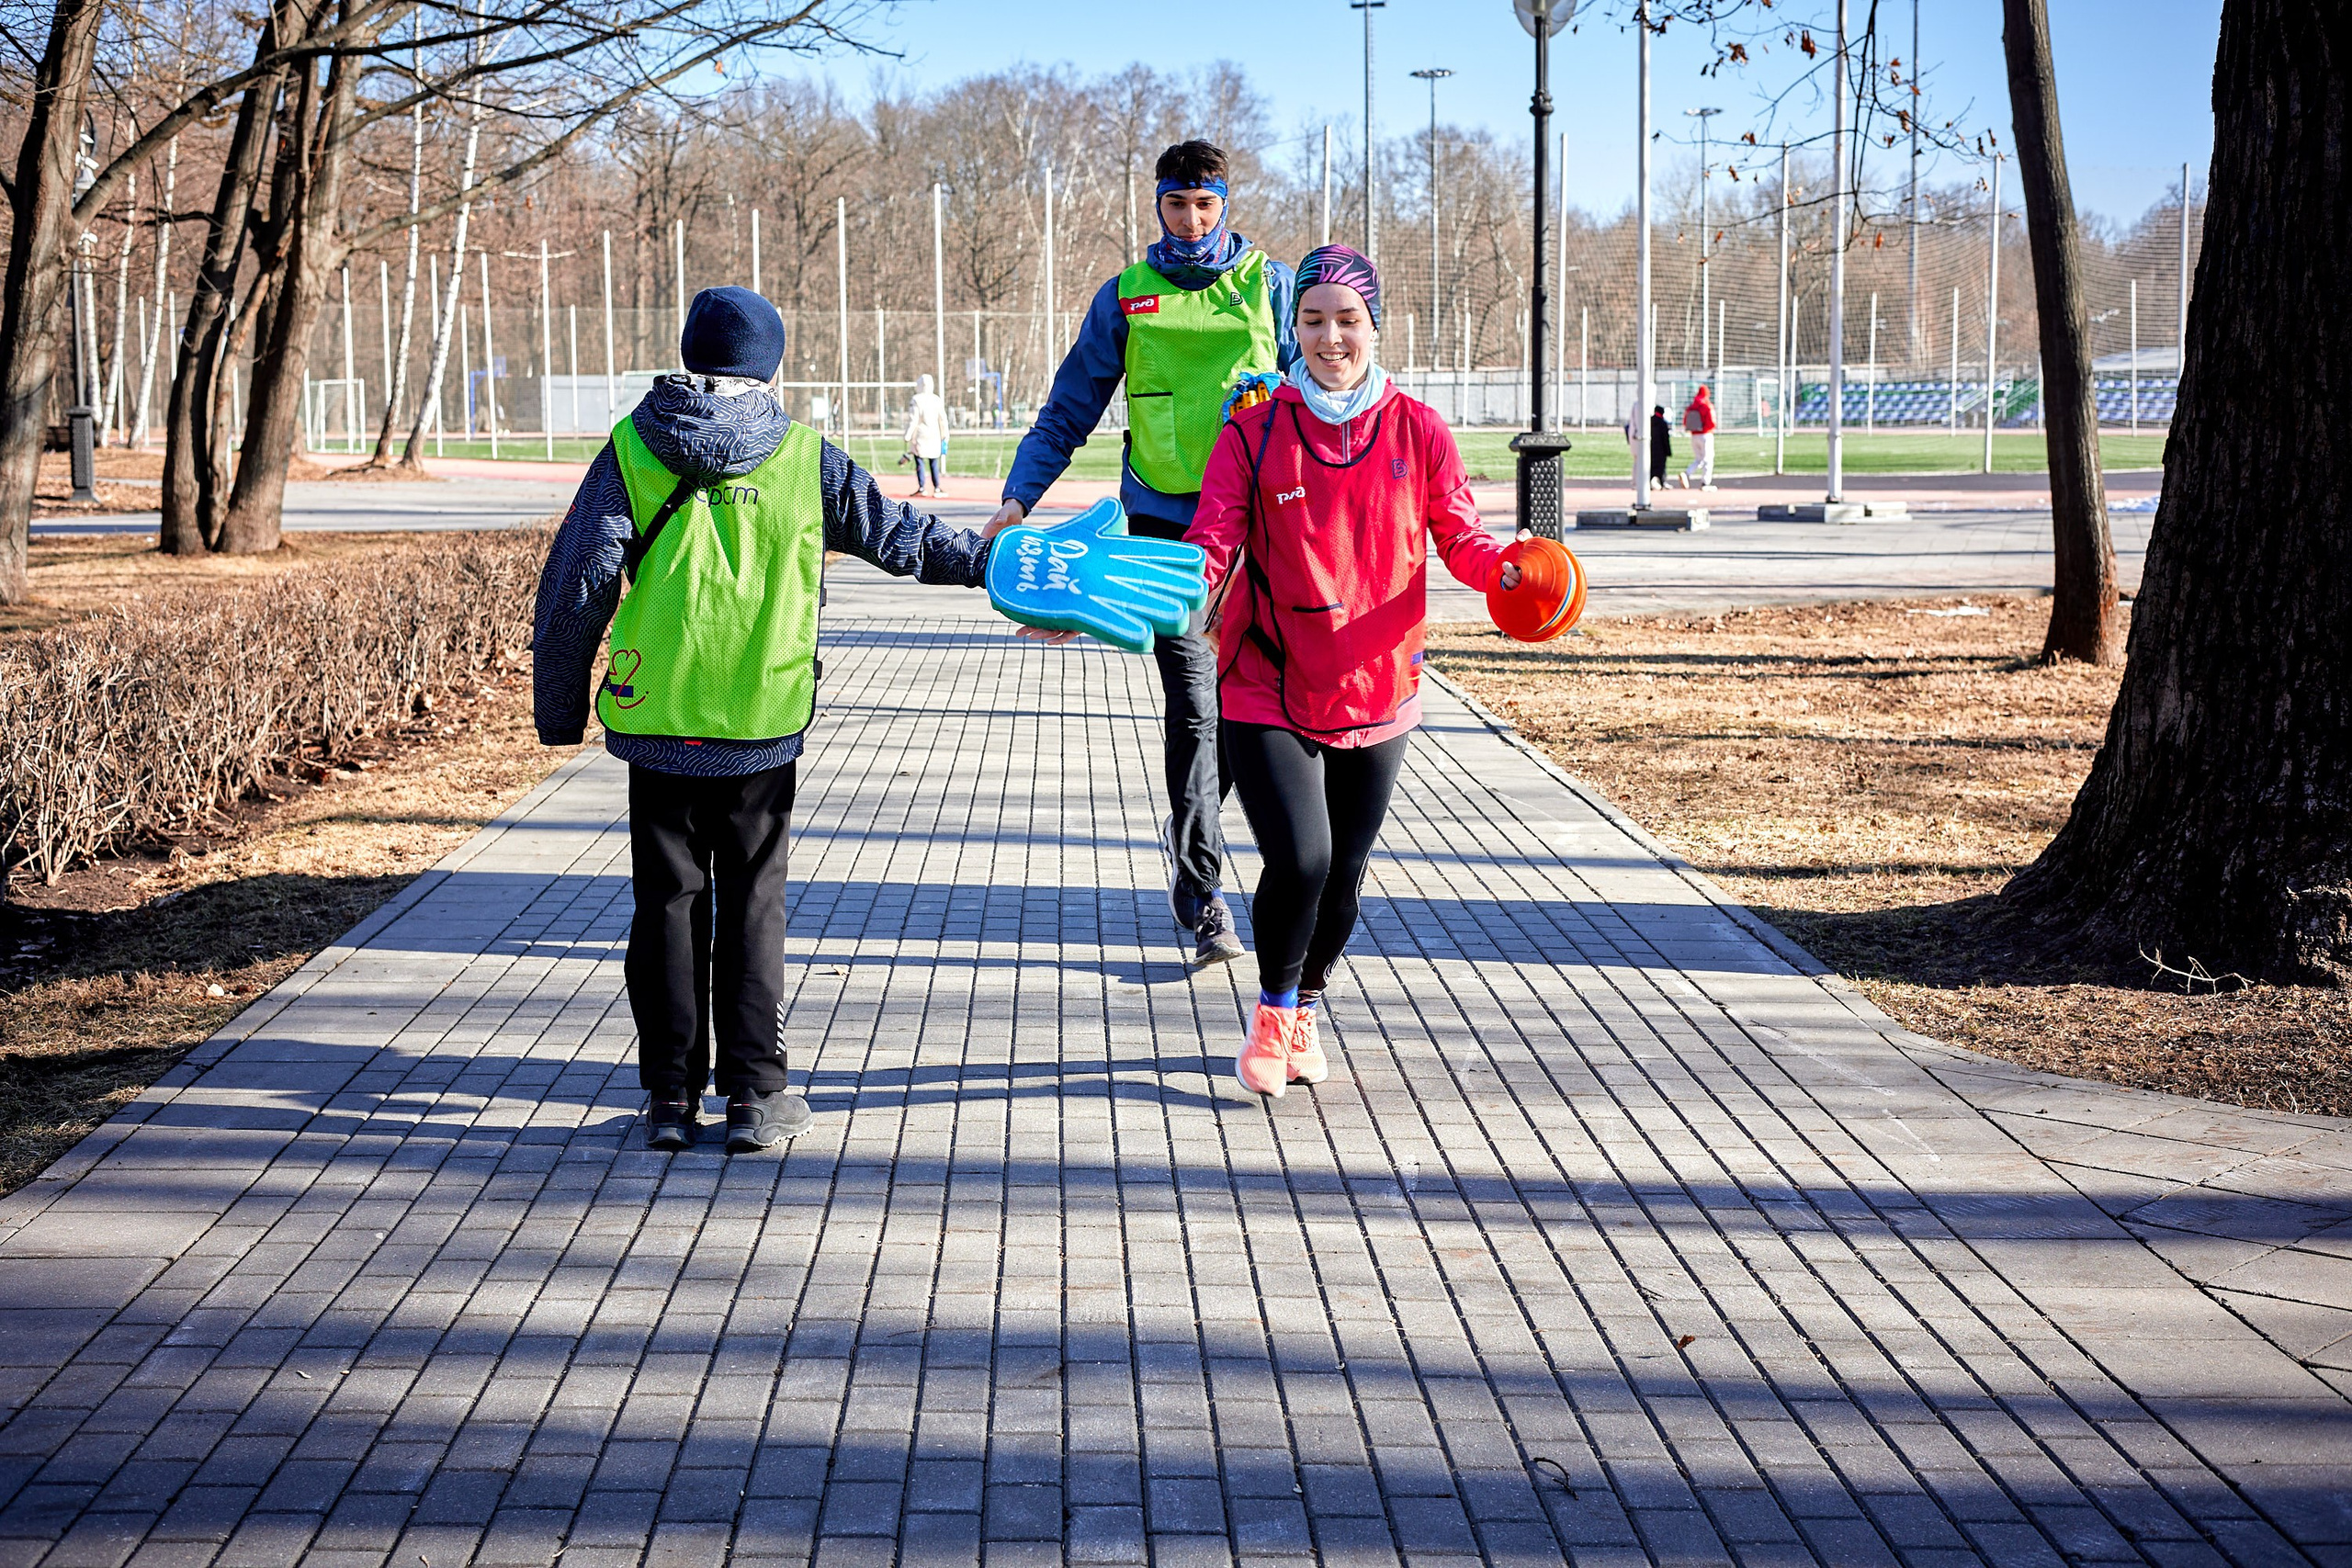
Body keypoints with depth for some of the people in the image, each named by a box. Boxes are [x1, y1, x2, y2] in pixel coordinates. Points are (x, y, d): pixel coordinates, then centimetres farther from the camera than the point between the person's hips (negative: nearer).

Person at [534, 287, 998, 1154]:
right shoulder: (803, 455, -2)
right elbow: (896, 533, 9)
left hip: (657, 718, 0)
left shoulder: (632, 450, -3)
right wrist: (985, 560, 26)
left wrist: (558, 707, 6)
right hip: (763, 724, 0)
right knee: (752, 902, 9)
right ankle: (754, 1095, 8)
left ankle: (671, 1096, 11)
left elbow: (580, 581, -3)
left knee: (667, 901, 9)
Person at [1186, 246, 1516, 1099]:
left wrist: (1503, 568, -20)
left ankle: (1304, 1012, 37)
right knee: (1299, 860, -17)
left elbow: (1458, 535, 2)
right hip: (1269, 691, -3)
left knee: (1343, 874, 11)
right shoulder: (1254, 432, -4)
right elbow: (1212, 545, -9)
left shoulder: (1417, 430, 1)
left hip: (1377, 690, 3)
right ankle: (1272, 1016, 9)